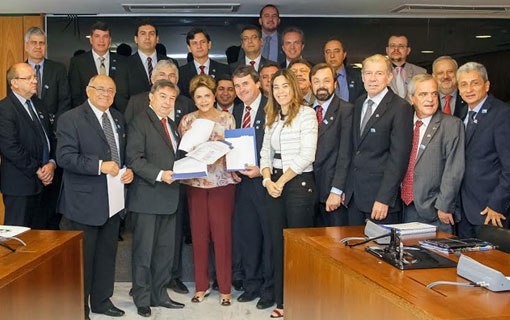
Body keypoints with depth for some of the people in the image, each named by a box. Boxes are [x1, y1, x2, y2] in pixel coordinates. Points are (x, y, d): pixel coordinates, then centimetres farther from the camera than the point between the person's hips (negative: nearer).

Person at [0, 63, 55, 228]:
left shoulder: (37, 103, 14)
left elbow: (50, 137, 14)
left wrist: (51, 163, -2)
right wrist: (37, 170, -15)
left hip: (43, 182, 8)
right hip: (19, 185, -8)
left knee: (40, 232, 14)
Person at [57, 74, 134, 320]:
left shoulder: (118, 118, 13)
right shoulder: (71, 119, -9)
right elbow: (65, 157, -17)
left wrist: (129, 170, 0)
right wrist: (99, 166, -24)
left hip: (113, 200, 7)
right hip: (84, 202, -7)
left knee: (107, 254, 17)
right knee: (82, 256, 4)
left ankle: (102, 300, 32)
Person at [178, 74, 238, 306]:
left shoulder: (227, 118, 3)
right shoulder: (187, 121, 7)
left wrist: (219, 152, -13)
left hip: (222, 181, -2)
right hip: (195, 182, 2)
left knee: (222, 233, -2)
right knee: (198, 234, 6)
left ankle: (225, 288, 11)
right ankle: (201, 285, 20)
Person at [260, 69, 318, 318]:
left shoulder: (306, 114, -6)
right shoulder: (272, 118, 14)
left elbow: (306, 155, -14)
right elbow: (266, 152, 12)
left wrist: (282, 181, -12)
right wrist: (267, 180, -5)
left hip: (299, 183, -6)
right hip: (274, 184, 6)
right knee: (278, 244, 8)